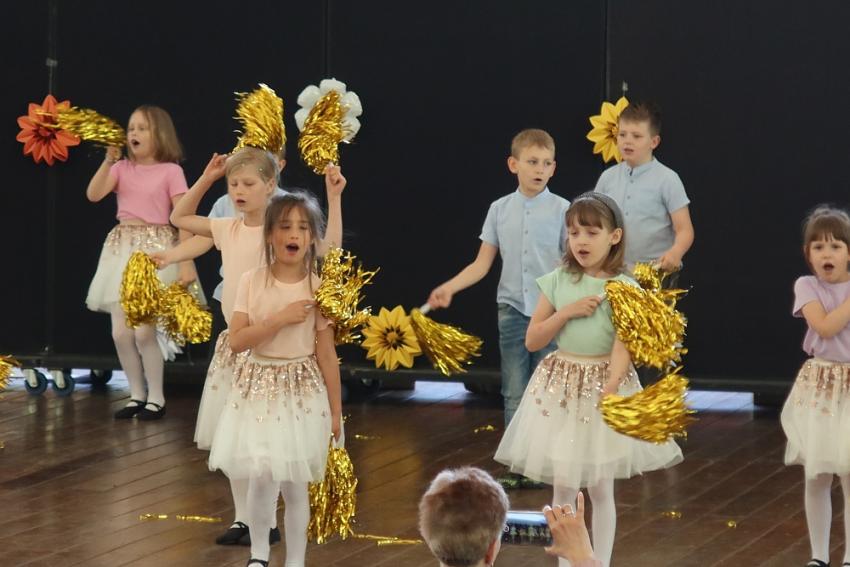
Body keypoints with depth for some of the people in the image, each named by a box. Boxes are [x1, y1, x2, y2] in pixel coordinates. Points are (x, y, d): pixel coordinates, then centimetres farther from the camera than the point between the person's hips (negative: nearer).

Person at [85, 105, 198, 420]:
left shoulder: (170, 171, -4)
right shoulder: (122, 168, 8)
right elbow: (93, 195, -5)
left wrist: (186, 262, -13)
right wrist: (109, 161, -14)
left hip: (155, 251, -5)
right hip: (122, 249, 5)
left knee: (144, 329, -9)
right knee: (121, 331, 2)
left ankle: (156, 398, 5)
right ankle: (137, 395, 16)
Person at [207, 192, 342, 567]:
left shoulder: (318, 288, -4)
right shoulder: (252, 282, -4)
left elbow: (326, 353, 0)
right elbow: (236, 341, -10)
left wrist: (336, 409, 1)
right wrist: (281, 319, -19)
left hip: (302, 390, 0)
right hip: (259, 387, 0)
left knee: (294, 485, 3)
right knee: (262, 479, -6)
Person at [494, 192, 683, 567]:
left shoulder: (624, 289, -9)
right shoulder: (557, 282, 0)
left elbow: (623, 347, -19)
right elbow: (532, 340, 2)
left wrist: (611, 387, -36)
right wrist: (567, 312, -12)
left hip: (604, 385, -2)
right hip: (560, 387, 2)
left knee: (600, 487, 5)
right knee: (564, 486, 4)